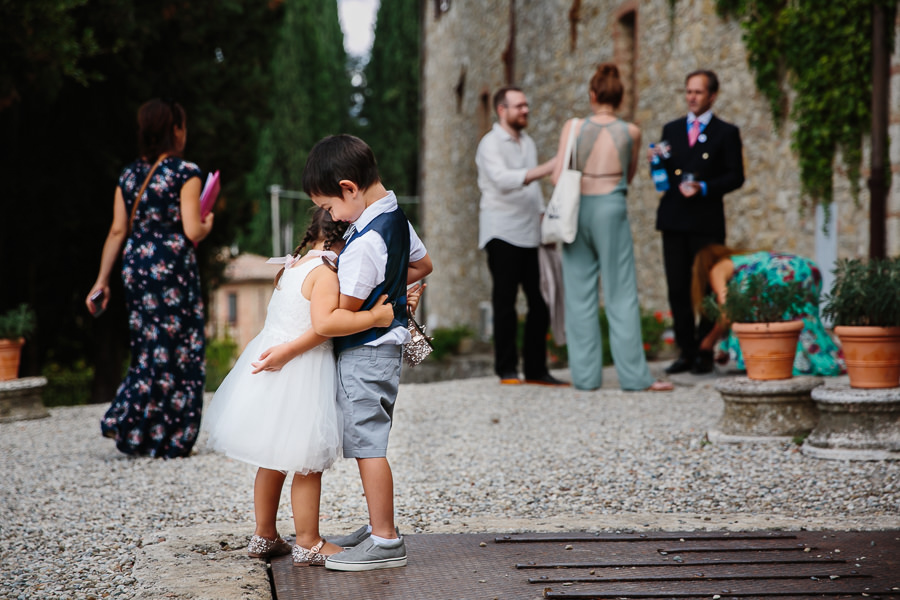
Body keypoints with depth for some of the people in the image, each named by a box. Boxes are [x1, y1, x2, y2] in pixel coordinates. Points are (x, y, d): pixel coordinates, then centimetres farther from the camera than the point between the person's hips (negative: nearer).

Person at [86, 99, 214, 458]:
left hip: (136, 266, 6)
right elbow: (192, 230, -14)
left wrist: (102, 280, 8)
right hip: (174, 269, -6)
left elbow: (117, 231, 6)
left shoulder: (129, 175, 9)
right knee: (178, 353, 2)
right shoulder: (185, 173, -7)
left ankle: (127, 422, 11)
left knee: (150, 349, 17)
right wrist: (207, 226, 9)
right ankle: (168, 440, 5)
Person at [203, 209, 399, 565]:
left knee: (273, 459, 19)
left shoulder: (295, 265, 8)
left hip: (273, 369, 9)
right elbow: (324, 323, -31)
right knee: (308, 463, 3)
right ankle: (308, 544, 12)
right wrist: (375, 316, -26)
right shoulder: (327, 271, -17)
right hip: (301, 375, -9)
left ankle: (264, 537, 30)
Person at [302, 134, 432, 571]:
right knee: (368, 441, 17)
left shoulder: (364, 244, -24)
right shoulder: (396, 217, 4)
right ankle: (378, 527, 26)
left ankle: (385, 542, 2)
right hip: (384, 343, 10)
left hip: (365, 353, -10)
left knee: (367, 444, -4)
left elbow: (342, 316, -20)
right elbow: (422, 264, 21)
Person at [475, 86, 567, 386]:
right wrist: (547, 168, -30)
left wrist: (544, 216, 14)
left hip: (528, 234, 7)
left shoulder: (527, 142, 18)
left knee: (539, 302, 3)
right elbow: (502, 179, -23)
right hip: (502, 234, -7)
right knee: (505, 303, -3)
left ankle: (536, 369, 9)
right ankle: (506, 370, 4)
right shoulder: (491, 144, -6)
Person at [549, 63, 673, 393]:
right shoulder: (631, 132, 1)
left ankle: (585, 375, 7)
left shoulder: (573, 127, -1)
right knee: (621, 294, 2)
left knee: (580, 294, 6)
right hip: (612, 208, -1)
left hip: (577, 208, 1)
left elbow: (558, 176, -4)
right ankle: (634, 375, 2)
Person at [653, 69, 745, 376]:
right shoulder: (671, 129, 17)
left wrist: (705, 188, -14)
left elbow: (736, 176, -1)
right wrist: (656, 162, -5)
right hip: (674, 219, 4)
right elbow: (663, 175, 17)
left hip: (707, 221, -4)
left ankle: (705, 353, 5)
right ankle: (686, 352, 11)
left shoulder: (726, 132, 5)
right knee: (677, 288, 3)